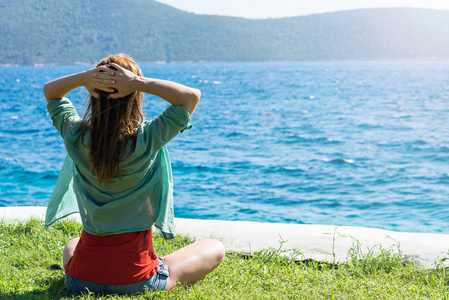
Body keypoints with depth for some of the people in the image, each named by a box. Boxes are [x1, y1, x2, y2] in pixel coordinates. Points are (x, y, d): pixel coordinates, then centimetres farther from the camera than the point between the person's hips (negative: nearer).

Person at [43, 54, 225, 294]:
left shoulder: (76, 136, -10)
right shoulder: (147, 139, -21)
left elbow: (50, 91, 9)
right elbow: (192, 96, -14)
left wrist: (83, 78, -11)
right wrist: (139, 82, -21)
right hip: (136, 281, -4)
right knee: (215, 249, 16)